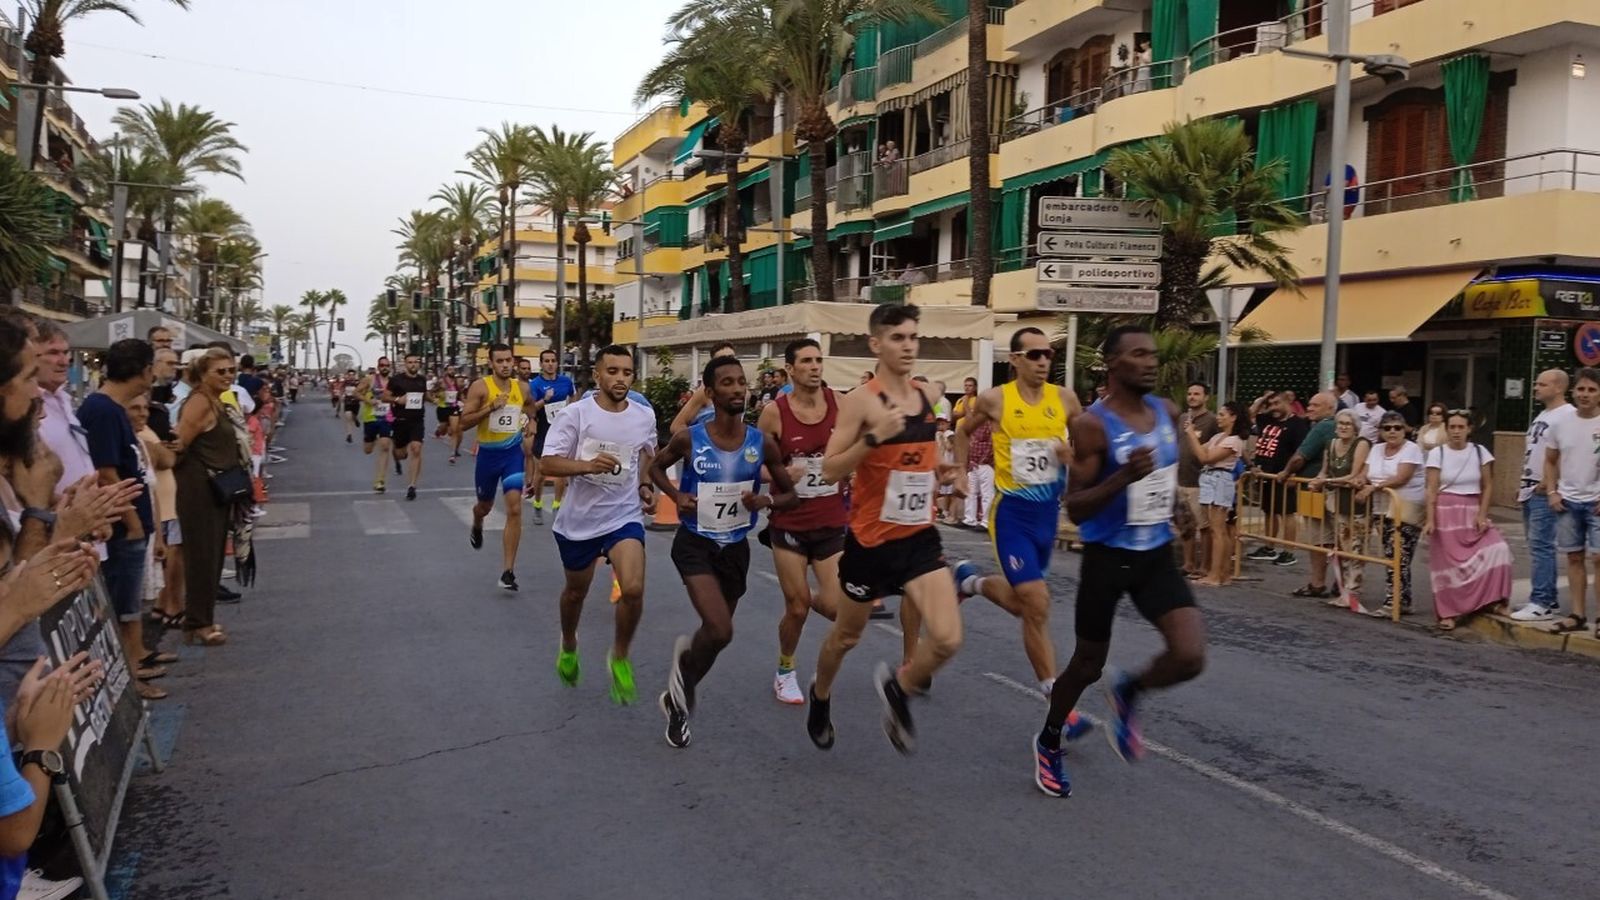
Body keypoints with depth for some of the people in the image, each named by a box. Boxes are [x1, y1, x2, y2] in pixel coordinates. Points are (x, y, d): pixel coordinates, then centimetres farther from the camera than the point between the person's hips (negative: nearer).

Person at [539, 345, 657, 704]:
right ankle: (568, 646, 50)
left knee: (633, 590, -19)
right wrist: (588, 465, -31)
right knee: (576, 591, 19)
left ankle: (620, 656, 7)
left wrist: (646, 486, 3)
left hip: (624, 517, 1)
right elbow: (549, 462, -16)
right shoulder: (575, 414, -14)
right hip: (579, 519, -1)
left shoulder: (645, 416, -3)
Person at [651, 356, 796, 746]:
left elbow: (790, 493, 3)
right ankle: (685, 660, 15)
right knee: (720, 631, -21)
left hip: (736, 548, 4)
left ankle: (676, 699, 41)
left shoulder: (762, 443, -8)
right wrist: (676, 495, -11)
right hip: (695, 543, -3)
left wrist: (767, 500, -18)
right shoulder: (689, 439, -12)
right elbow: (656, 466, 7)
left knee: (716, 632, 16)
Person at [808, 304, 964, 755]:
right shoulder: (861, 401, -15)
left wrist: (940, 471, 5)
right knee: (847, 635, 16)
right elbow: (829, 470, -18)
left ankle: (898, 688, 19)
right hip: (871, 539, -4)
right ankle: (820, 697, 47)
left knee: (948, 639, -12)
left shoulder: (928, 395, 4)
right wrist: (873, 437, -30)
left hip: (920, 537, 4)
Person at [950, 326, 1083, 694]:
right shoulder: (994, 400, -9)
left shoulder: (1064, 399, -2)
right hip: (1012, 512, -4)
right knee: (1037, 604, -11)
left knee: (1021, 603, 19)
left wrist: (1074, 453, -11)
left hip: (1048, 510, 5)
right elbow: (965, 432, 11)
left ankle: (972, 580, 50)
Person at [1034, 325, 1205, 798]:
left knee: (1190, 656, -13)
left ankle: (1127, 694, 20)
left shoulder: (1167, 412, 1)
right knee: (1088, 665, 9)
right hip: (1107, 557, -5)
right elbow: (1075, 509, -21)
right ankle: (1049, 742, 36)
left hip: (1157, 554, 5)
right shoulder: (1093, 425, -18)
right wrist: (1124, 477, -33)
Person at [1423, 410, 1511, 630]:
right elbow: (1432, 490, -5)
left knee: (1497, 550, -17)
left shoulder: (1480, 452, 2)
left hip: (1473, 512, 2)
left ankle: (1492, 601, -4)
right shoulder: (1437, 453, -2)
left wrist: (1482, 515, -8)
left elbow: (1486, 488, 3)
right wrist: (1430, 520, -13)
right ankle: (1448, 613, 11)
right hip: (1445, 512, -1)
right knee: (1447, 563, 1)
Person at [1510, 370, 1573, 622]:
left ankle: (1541, 603, -8)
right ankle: (1549, 598, 19)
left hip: (1545, 492, -10)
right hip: (1530, 491, 10)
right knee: (1538, 546, 12)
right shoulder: (1541, 415, 19)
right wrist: (1522, 484, 19)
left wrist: (1548, 483, -20)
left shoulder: (1567, 415, -12)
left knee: (1541, 545, -10)